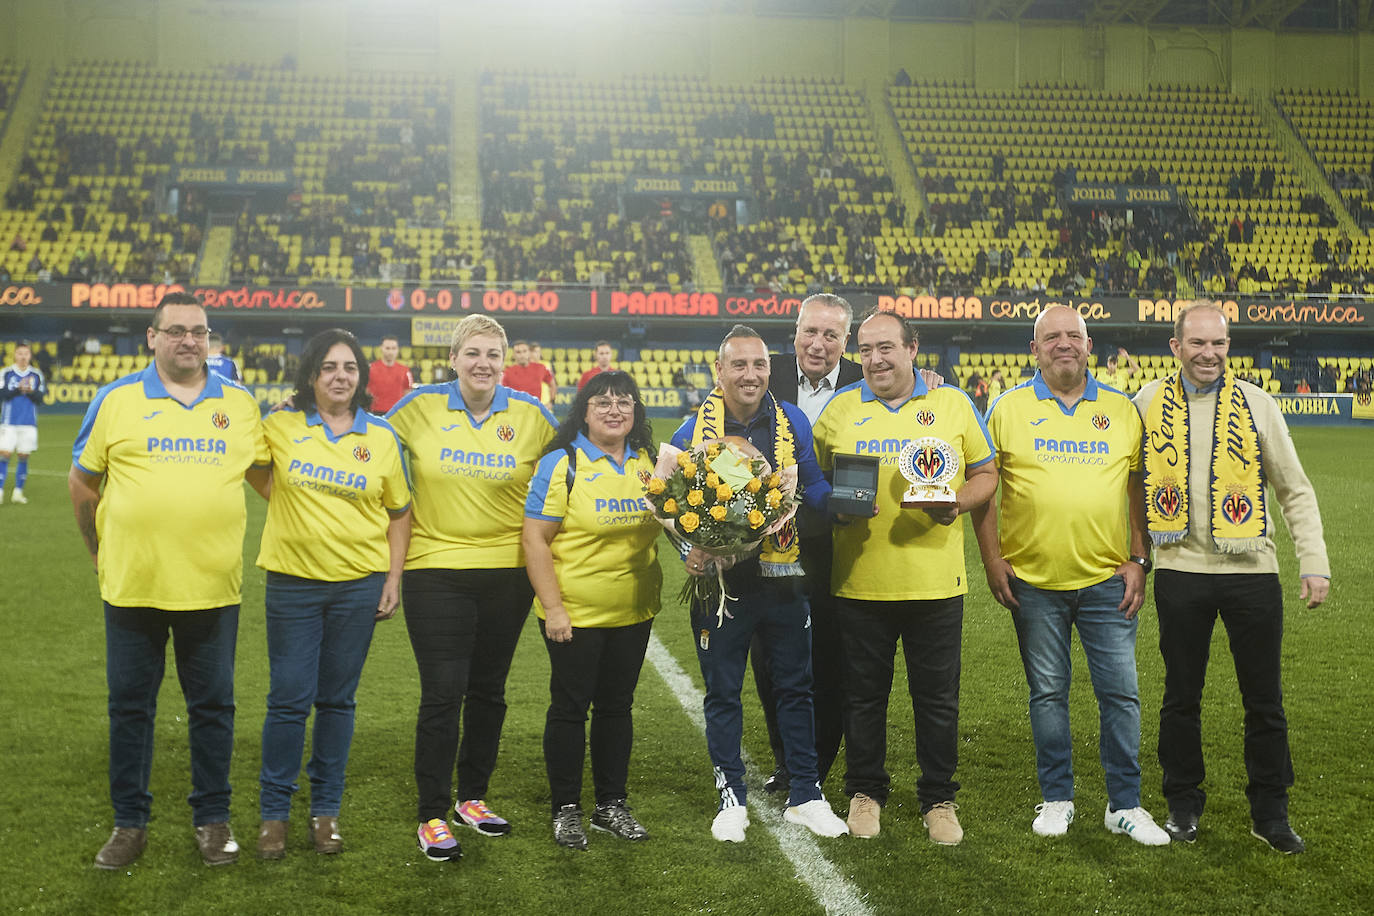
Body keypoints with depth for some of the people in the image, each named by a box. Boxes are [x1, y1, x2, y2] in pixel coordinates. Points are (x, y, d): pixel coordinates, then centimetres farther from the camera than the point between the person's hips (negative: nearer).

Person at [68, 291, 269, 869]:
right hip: (132, 585, 0)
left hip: (212, 586, 0)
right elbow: (82, 483, 10)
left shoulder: (240, 404, 4)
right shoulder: (116, 401, 1)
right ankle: (129, 822, 23)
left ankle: (212, 818, 23)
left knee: (212, 706, 9)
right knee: (129, 707, 10)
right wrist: (102, 553, 12)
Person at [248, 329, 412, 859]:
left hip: (359, 582, 1)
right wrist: (283, 499, 4)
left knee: (338, 700, 8)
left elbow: (400, 513, 9)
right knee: (289, 699, -1)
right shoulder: (281, 425, 0)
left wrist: (393, 579, 3)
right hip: (293, 581, -1)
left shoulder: (381, 437, 3)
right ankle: (273, 812, 13)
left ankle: (326, 810, 21)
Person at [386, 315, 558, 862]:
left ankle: (473, 797, 29)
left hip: (508, 571, 3)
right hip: (436, 570, -2)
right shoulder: (420, 407, -3)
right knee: (443, 694, -6)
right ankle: (432, 816, 5)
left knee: (488, 691, 13)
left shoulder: (531, 415, 1)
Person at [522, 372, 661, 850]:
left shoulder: (647, 462, 6)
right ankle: (566, 810, 16)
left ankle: (612, 804, 25)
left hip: (633, 613, 5)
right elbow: (535, 540, -13)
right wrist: (552, 608, -16)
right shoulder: (561, 464, -10)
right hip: (575, 615, -5)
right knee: (570, 707, 4)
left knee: (616, 706, 13)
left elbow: (661, 523, 21)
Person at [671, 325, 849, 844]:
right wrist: (690, 551, -14)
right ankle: (731, 798, 22)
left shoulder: (792, 422, 1)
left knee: (794, 685, 11)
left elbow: (812, 486, 6)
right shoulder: (693, 430, -4)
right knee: (722, 692, 8)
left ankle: (805, 795, 23)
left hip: (783, 577, 2)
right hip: (720, 579, -1)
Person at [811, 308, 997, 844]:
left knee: (938, 698, 7)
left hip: (935, 580, 0)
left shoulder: (953, 404, 5)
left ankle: (939, 799, 23)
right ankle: (865, 791, 26)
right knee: (863, 694, 9)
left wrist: (956, 502, -10)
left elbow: (985, 474, 9)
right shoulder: (839, 409, 7)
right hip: (860, 579, 1)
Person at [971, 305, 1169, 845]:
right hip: (1034, 581, -1)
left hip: (1107, 579, 1)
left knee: (1120, 693, 2)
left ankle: (1125, 805, 15)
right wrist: (992, 559, -3)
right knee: (1047, 693, 8)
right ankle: (1056, 798, 22)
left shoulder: (1121, 410, 6)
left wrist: (1138, 561, 2)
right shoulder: (1008, 408, 2)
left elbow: (1138, 488, 9)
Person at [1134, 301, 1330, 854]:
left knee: (1264, 700, 6)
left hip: (1251, 569, 0)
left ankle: (1271, 813, 20)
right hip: (1181, 570, 0)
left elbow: (1295, 492, 5)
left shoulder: (1256, 405, 2)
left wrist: (1314, 564, -2)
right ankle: (1183, 804, 24)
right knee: (1181, 696, 10)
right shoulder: (1149, 404, 3)